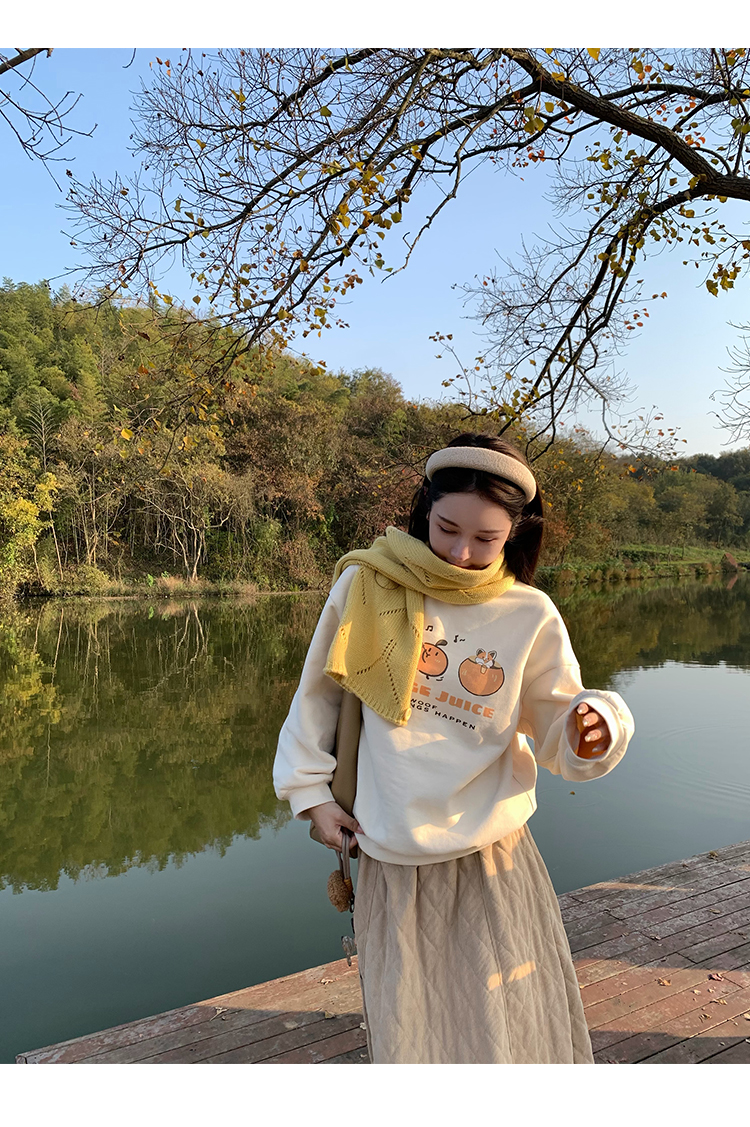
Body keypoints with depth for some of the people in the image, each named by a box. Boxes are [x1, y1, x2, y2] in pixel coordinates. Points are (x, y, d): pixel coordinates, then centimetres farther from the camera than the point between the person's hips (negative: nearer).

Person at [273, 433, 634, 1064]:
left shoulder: (530, 617, -5)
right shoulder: (367, 585, -6)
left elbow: (557, 737, 0)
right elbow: (317, 692, 7)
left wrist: (592, 731, -22)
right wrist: (309, 790, 6)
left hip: (494, 863, 0)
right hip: (393, 865, 1)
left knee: (513, 1036, 9)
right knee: (410, 1041, 13)